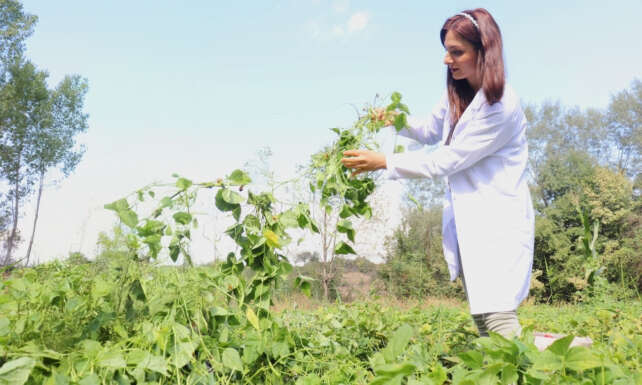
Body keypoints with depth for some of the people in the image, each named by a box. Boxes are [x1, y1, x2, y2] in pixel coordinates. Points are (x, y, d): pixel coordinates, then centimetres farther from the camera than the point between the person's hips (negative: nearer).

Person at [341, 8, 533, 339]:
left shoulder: (501, 106, -19)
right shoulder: (456, 94, 6)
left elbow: (444, 162, -20)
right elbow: (431, 132, 23)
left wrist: (383, 162, -16)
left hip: (498, 222, -8)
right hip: (466, 221, 8)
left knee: (498, 320, -13)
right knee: (481, 319, 10)